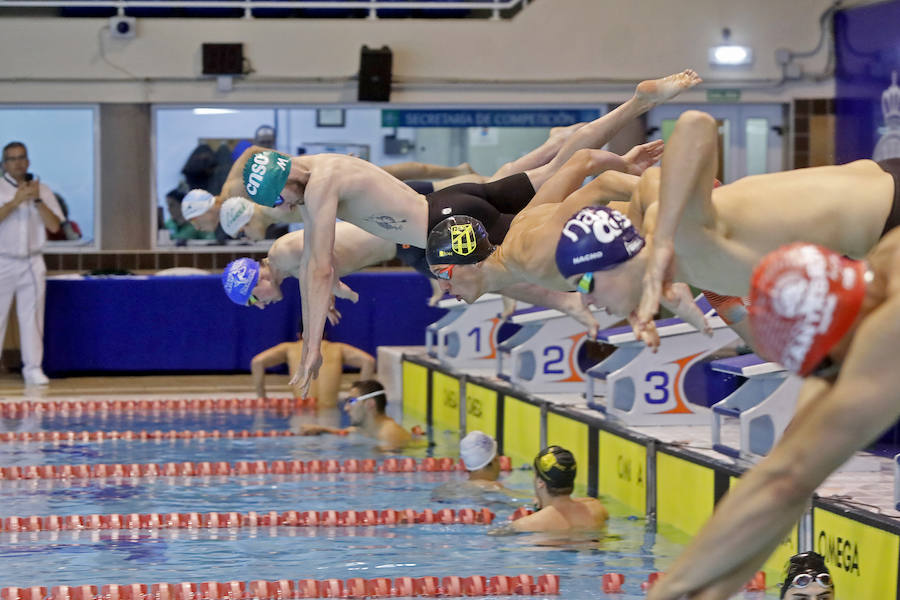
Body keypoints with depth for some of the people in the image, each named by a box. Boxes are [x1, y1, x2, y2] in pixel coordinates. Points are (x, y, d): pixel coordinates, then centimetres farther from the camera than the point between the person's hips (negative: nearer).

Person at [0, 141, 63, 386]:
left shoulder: (42, 190, 10)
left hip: (33, 263, 2)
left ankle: (33, 369, 2)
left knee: (32, 317, 0)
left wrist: (37, 200, -10)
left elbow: (54, 226, 1)